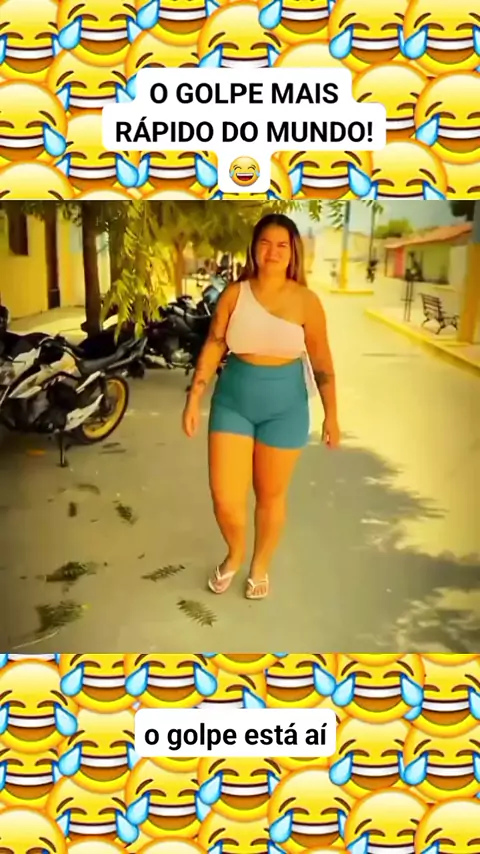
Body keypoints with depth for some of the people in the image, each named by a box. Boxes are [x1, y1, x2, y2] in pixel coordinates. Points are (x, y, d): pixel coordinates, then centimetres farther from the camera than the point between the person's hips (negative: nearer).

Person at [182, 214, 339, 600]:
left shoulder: (306, 301, -7)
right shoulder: (234, 294, -4)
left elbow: (322, 362, -2)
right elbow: (212, 347, 0)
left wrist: (331, 416, 0)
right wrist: (194, 399, -5)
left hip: (285, 405, -1)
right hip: (233, 400, 1)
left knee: (271, 494, 12)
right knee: (225, 497, 1)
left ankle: (260, 565, 37)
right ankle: (234, 553, 34)